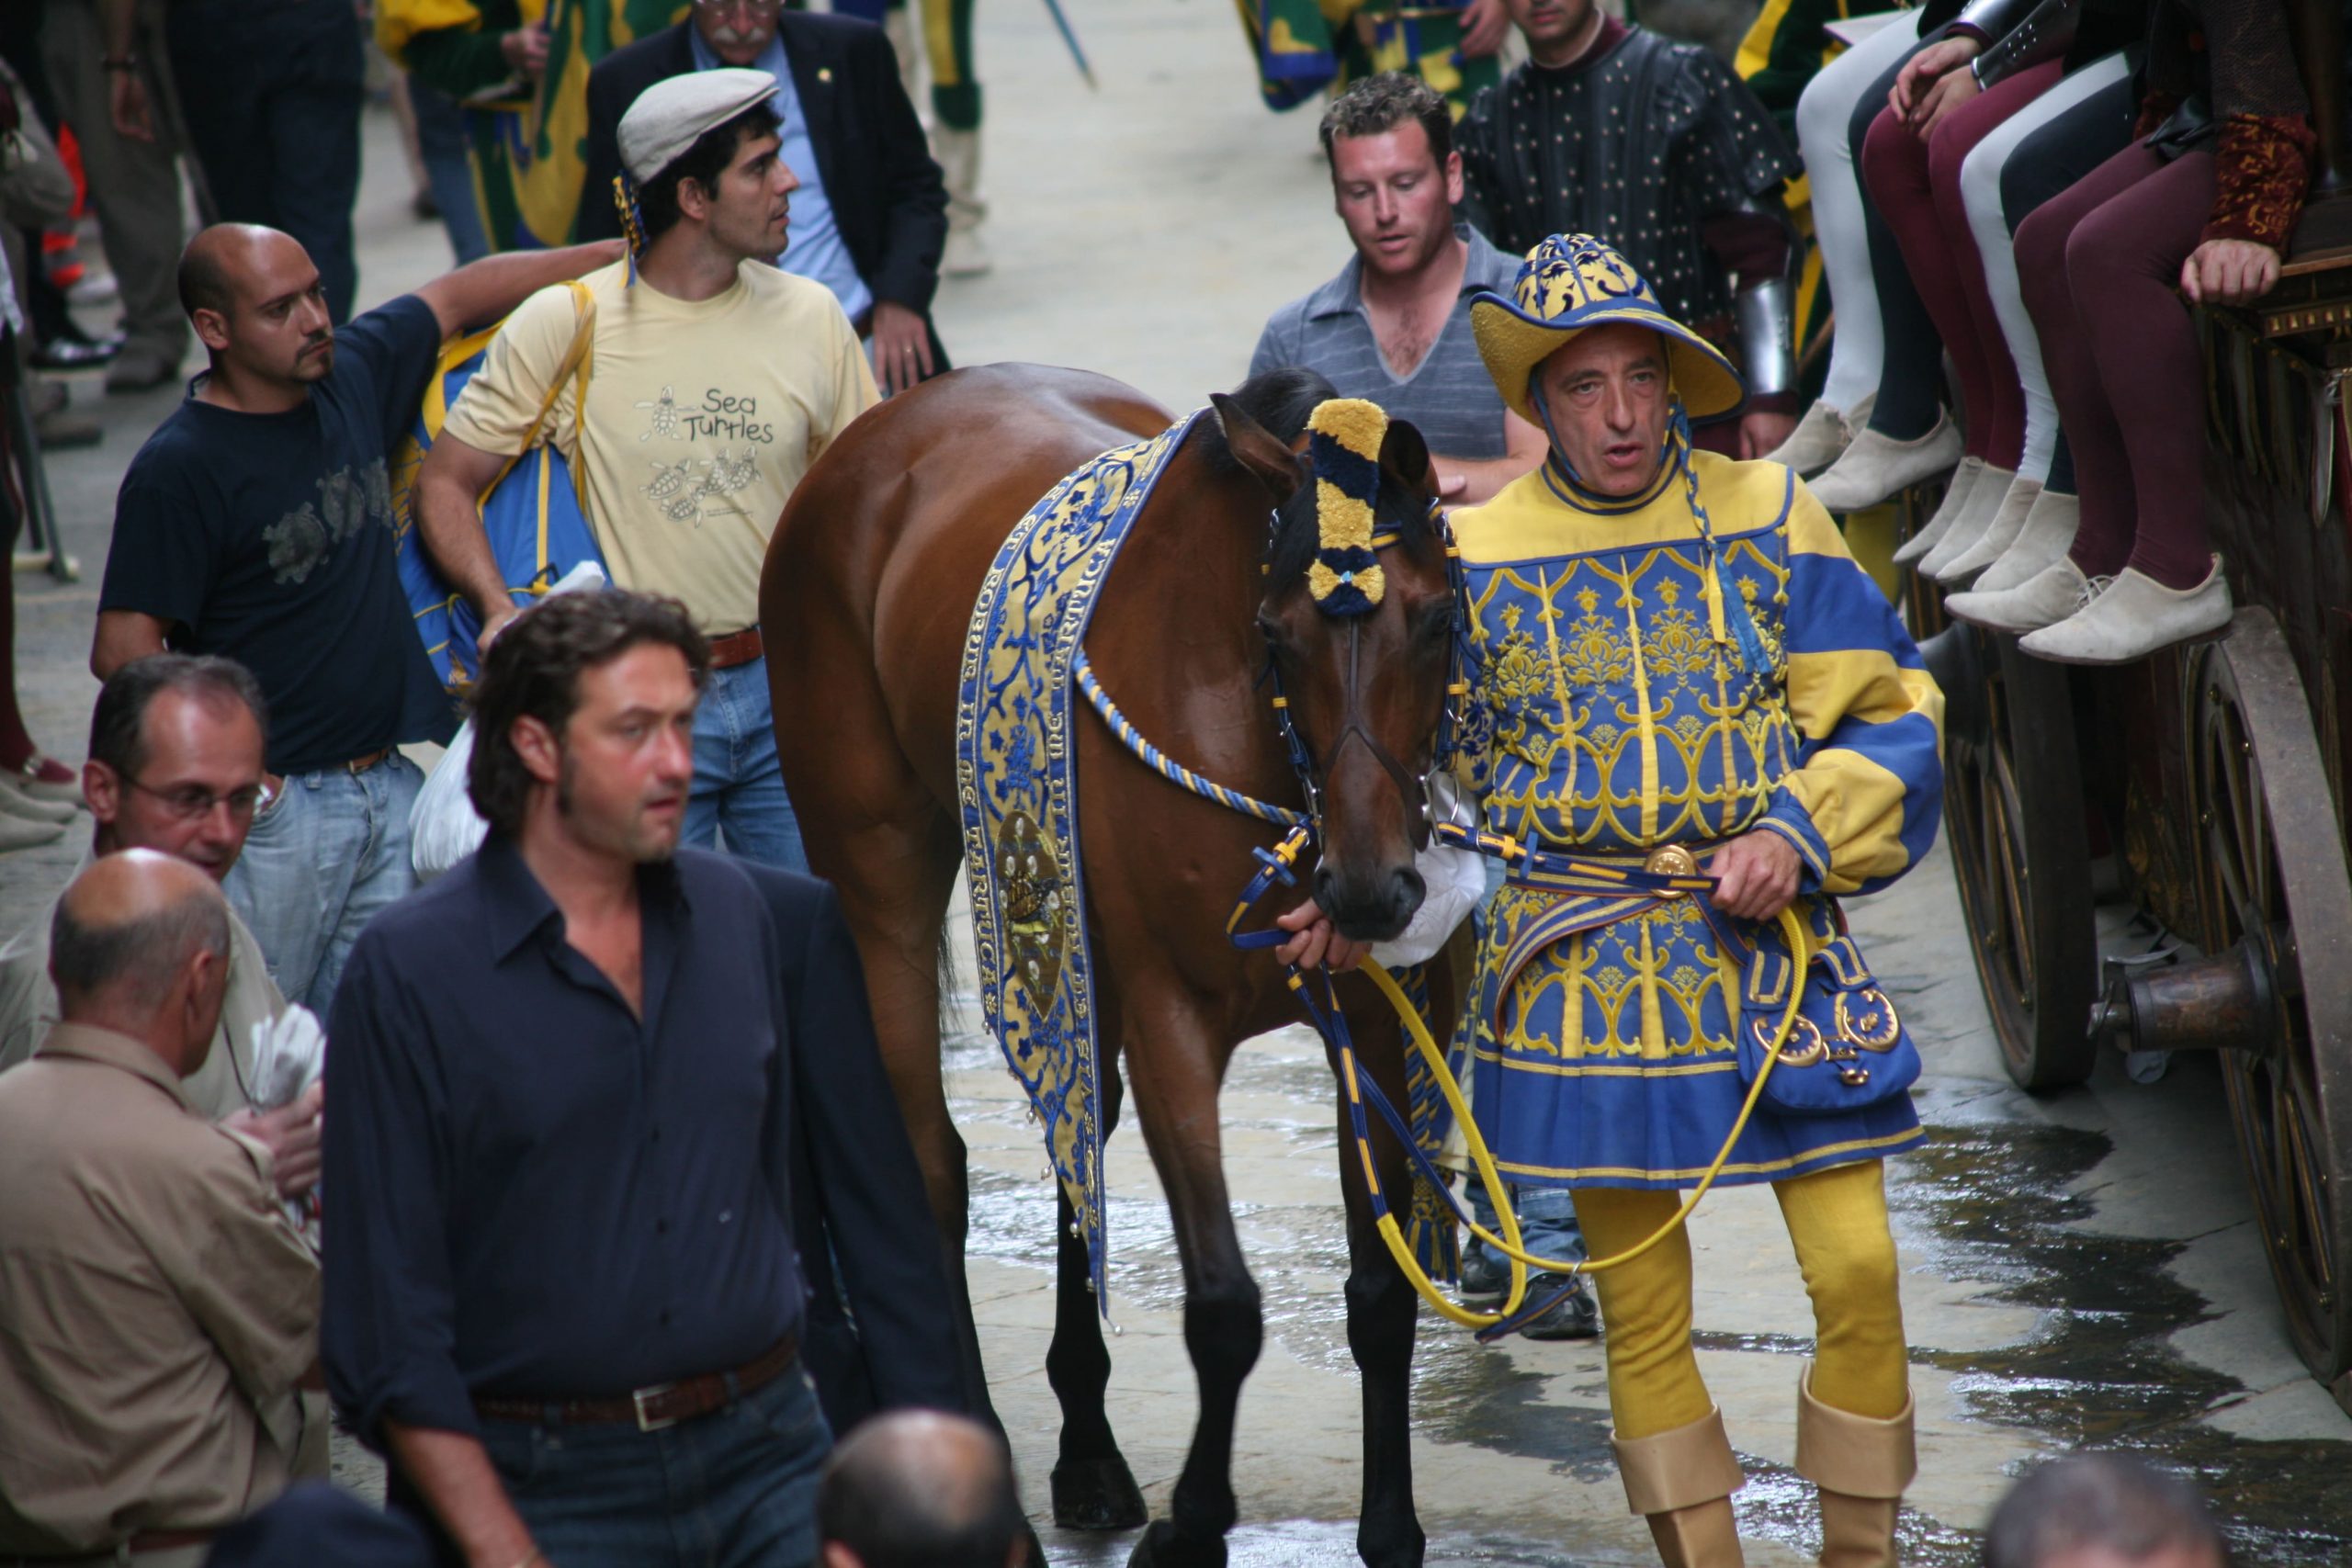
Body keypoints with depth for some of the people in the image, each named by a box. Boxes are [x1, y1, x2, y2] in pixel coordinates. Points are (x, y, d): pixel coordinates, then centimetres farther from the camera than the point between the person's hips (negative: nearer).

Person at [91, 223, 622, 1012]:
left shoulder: (351, 374, 6)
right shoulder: (181, 468, -13)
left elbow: (459, 296, 22)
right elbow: (123, 649, -16)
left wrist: (620, 252, 24)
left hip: (390, 789, 7)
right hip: (274, 804, -6)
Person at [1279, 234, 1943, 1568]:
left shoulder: (1772, 519, 1)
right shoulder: (1473, 556, 4)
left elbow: (1889, 720, 2)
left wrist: (1800, 833, -14)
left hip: (1771, 934, 0)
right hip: (1578, 960, 1)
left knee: (1857, 1269, -6)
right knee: (1640, 1299, 4)